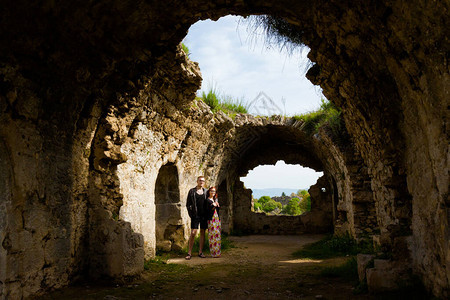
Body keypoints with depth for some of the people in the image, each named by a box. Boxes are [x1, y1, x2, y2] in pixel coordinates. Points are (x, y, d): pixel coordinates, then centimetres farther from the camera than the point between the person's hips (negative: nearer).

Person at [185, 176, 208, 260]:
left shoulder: (206, 191, 8)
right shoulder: (192, 191, 1)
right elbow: (188, 204, 1)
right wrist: (191, 213, -6)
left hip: (204, 215, 3)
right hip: (195, 215, -3)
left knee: (202, 232, 6)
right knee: (193, 233, -7)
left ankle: (200, 252, 14)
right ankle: (189, 253, 1)